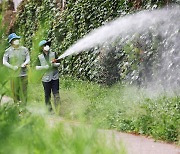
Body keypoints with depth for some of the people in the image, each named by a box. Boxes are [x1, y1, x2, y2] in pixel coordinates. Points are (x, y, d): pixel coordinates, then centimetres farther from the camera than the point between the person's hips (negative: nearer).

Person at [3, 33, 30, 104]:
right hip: (14, 75, -1)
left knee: (24, 91, 2)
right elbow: (4, 62, 1)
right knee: (15, 91, 2)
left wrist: (25, 63, -16)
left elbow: (28, 59, 7)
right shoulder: (8, 51, 2)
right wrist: (12, 67, -12)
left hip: (23, 74, 1)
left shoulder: (24, 49, 7)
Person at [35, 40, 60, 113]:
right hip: (46, 78, 0)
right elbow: (37, 67, 2)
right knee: (47, 95, 6)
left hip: (54, 77, 0)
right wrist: (44, 67, -13)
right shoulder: (40, 57, 5)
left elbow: (58, 64, 5)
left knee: (56, 94, -5)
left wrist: (54, 64, -16)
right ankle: (49, 109, 15)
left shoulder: (54, 54, 5)